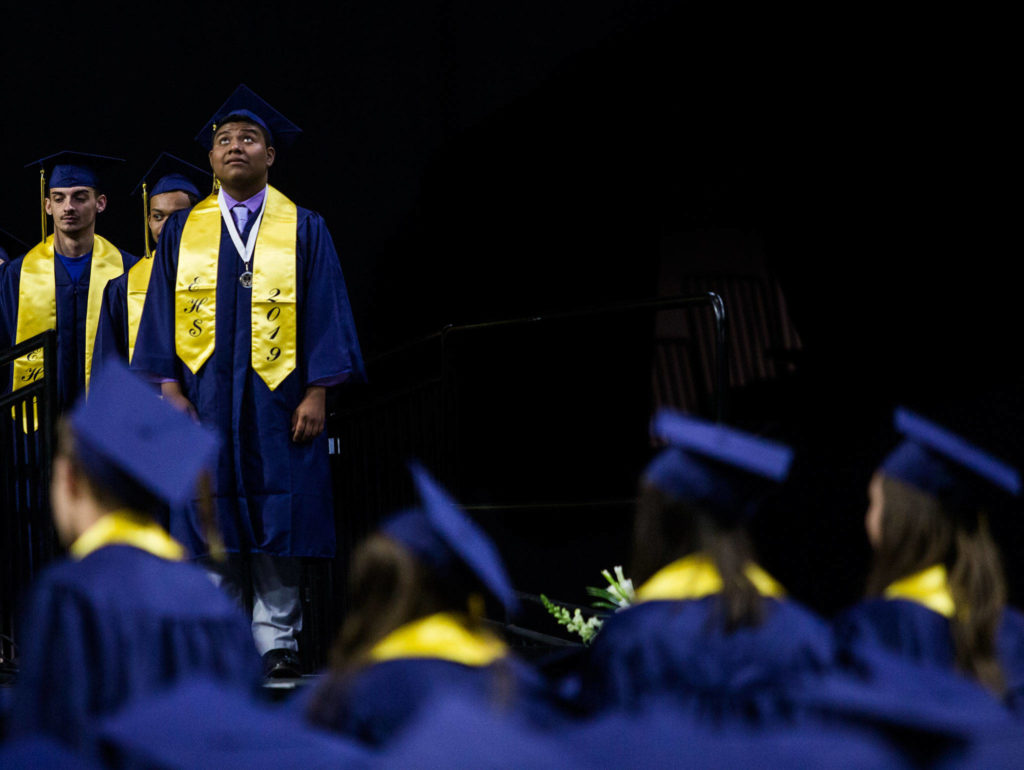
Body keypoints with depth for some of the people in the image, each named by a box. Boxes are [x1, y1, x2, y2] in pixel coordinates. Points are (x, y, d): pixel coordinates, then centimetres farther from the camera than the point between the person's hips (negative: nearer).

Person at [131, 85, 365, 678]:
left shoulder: (304, 230, 7)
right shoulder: (183, 232, 11)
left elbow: (324, 315, 3)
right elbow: (162, 318, 9)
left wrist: (317, 394, -6)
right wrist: (169, 388, -3)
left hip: (278, 402, -1)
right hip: (204, 403, 1)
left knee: (278, 520, -2)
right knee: (210, 524, -1)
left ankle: (277, 642, 3)